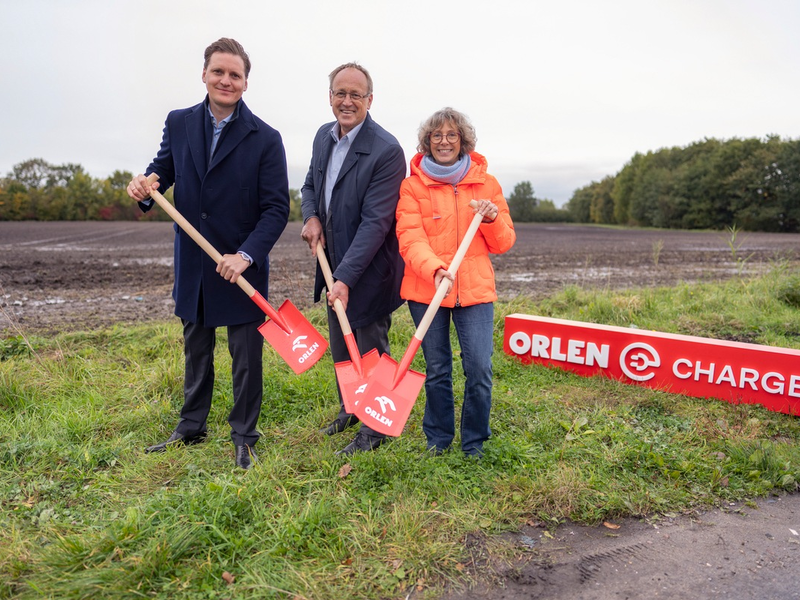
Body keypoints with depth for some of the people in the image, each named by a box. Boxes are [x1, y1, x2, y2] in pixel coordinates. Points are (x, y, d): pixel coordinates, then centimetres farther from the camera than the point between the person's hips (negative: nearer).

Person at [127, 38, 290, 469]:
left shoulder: (265, 139, -10)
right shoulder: (179, 124, 2)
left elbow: (276, 208, -13)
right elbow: (163, 168, 12)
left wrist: (246, 255, -25)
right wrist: (145, 185, -13)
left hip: (242, 267, -4)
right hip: (192, 265, 5)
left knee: (245, 355, 6)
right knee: (195, 349, 19)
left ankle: (243, 437, 24)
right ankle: (191, 428, 38)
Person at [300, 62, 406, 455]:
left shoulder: (386, 151, -20)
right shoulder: (323, 136, 4)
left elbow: (375, 221, -24)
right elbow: (311, 185, 18)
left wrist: (346, 276, -28)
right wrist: (311, 217, -4)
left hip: (368, 269, -7)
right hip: (333, 262, 7)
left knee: (370, 350, 7)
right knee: (340, 347, 21)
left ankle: (374, 427, 25)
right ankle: (349, 409, 42)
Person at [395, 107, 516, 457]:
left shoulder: (486, 184, 8)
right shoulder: (412, 186, 3)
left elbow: (504, 244, 10)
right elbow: (410, 238, -10)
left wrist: (492, 219, -11)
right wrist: (435, 269, -28)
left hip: (475, 289, 1)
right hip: (426, 289, -1)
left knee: (480, 369, -4)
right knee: (437, 370, 9)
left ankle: (474, 442, 19)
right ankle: (438, 440, 29)